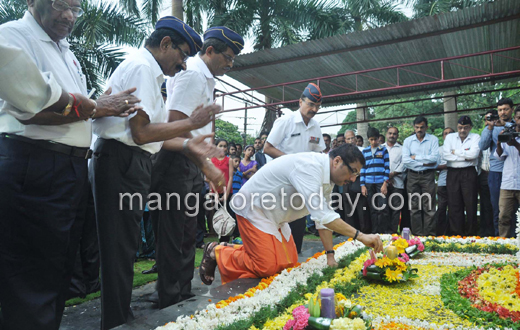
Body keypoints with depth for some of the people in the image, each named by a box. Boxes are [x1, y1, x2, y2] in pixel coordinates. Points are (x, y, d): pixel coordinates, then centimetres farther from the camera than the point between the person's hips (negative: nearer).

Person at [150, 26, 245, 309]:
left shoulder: (205, 79, 19)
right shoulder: (192, 74, -12)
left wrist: (204, 165, 20)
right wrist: (207, 166, -21)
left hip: (192, 166, 10)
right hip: (177, 162, -10)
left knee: (187, 235, 15)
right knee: (172, 238, -2)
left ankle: (184, 296, 27)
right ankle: (170, 304, 10)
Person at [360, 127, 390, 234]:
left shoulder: (383, 150, 6)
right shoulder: (365, 151, 13)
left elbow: (387, 167, 2)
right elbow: (362, 168, 11)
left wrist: (385, 183, -7)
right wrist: (362, 185, 5)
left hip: (381, 183, -2)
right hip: (369, 184, 2)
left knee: (383, 208, -6)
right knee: (373, 209, 5)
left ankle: (385, 231, 4)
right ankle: (375, 232, 12)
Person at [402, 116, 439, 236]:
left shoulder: (433, 139, 3)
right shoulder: (408, 141, 7)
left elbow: (434, 158, -11)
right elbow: (405, 160, -4)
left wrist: (416, 157, -6)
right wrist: (424, 163, -7)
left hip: (428, 175, -2)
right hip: (412, 176, 2)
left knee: (429, 207, -3)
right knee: (414, 207, 3)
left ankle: (430, 234, 4)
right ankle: (417, 234, 10)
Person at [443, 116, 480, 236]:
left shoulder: (475, 137, 5)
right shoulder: (450, 137, 10)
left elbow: (474, 154, -13)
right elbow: (445, 155, -5)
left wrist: (456, 152, -4)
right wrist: (465, 157, -7)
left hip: (469, 173, -2)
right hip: (453, 173, 2)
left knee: (470, 204, 1)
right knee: (454, 205, 3)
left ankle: (471, 234, 10)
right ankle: (455, 234, 9)